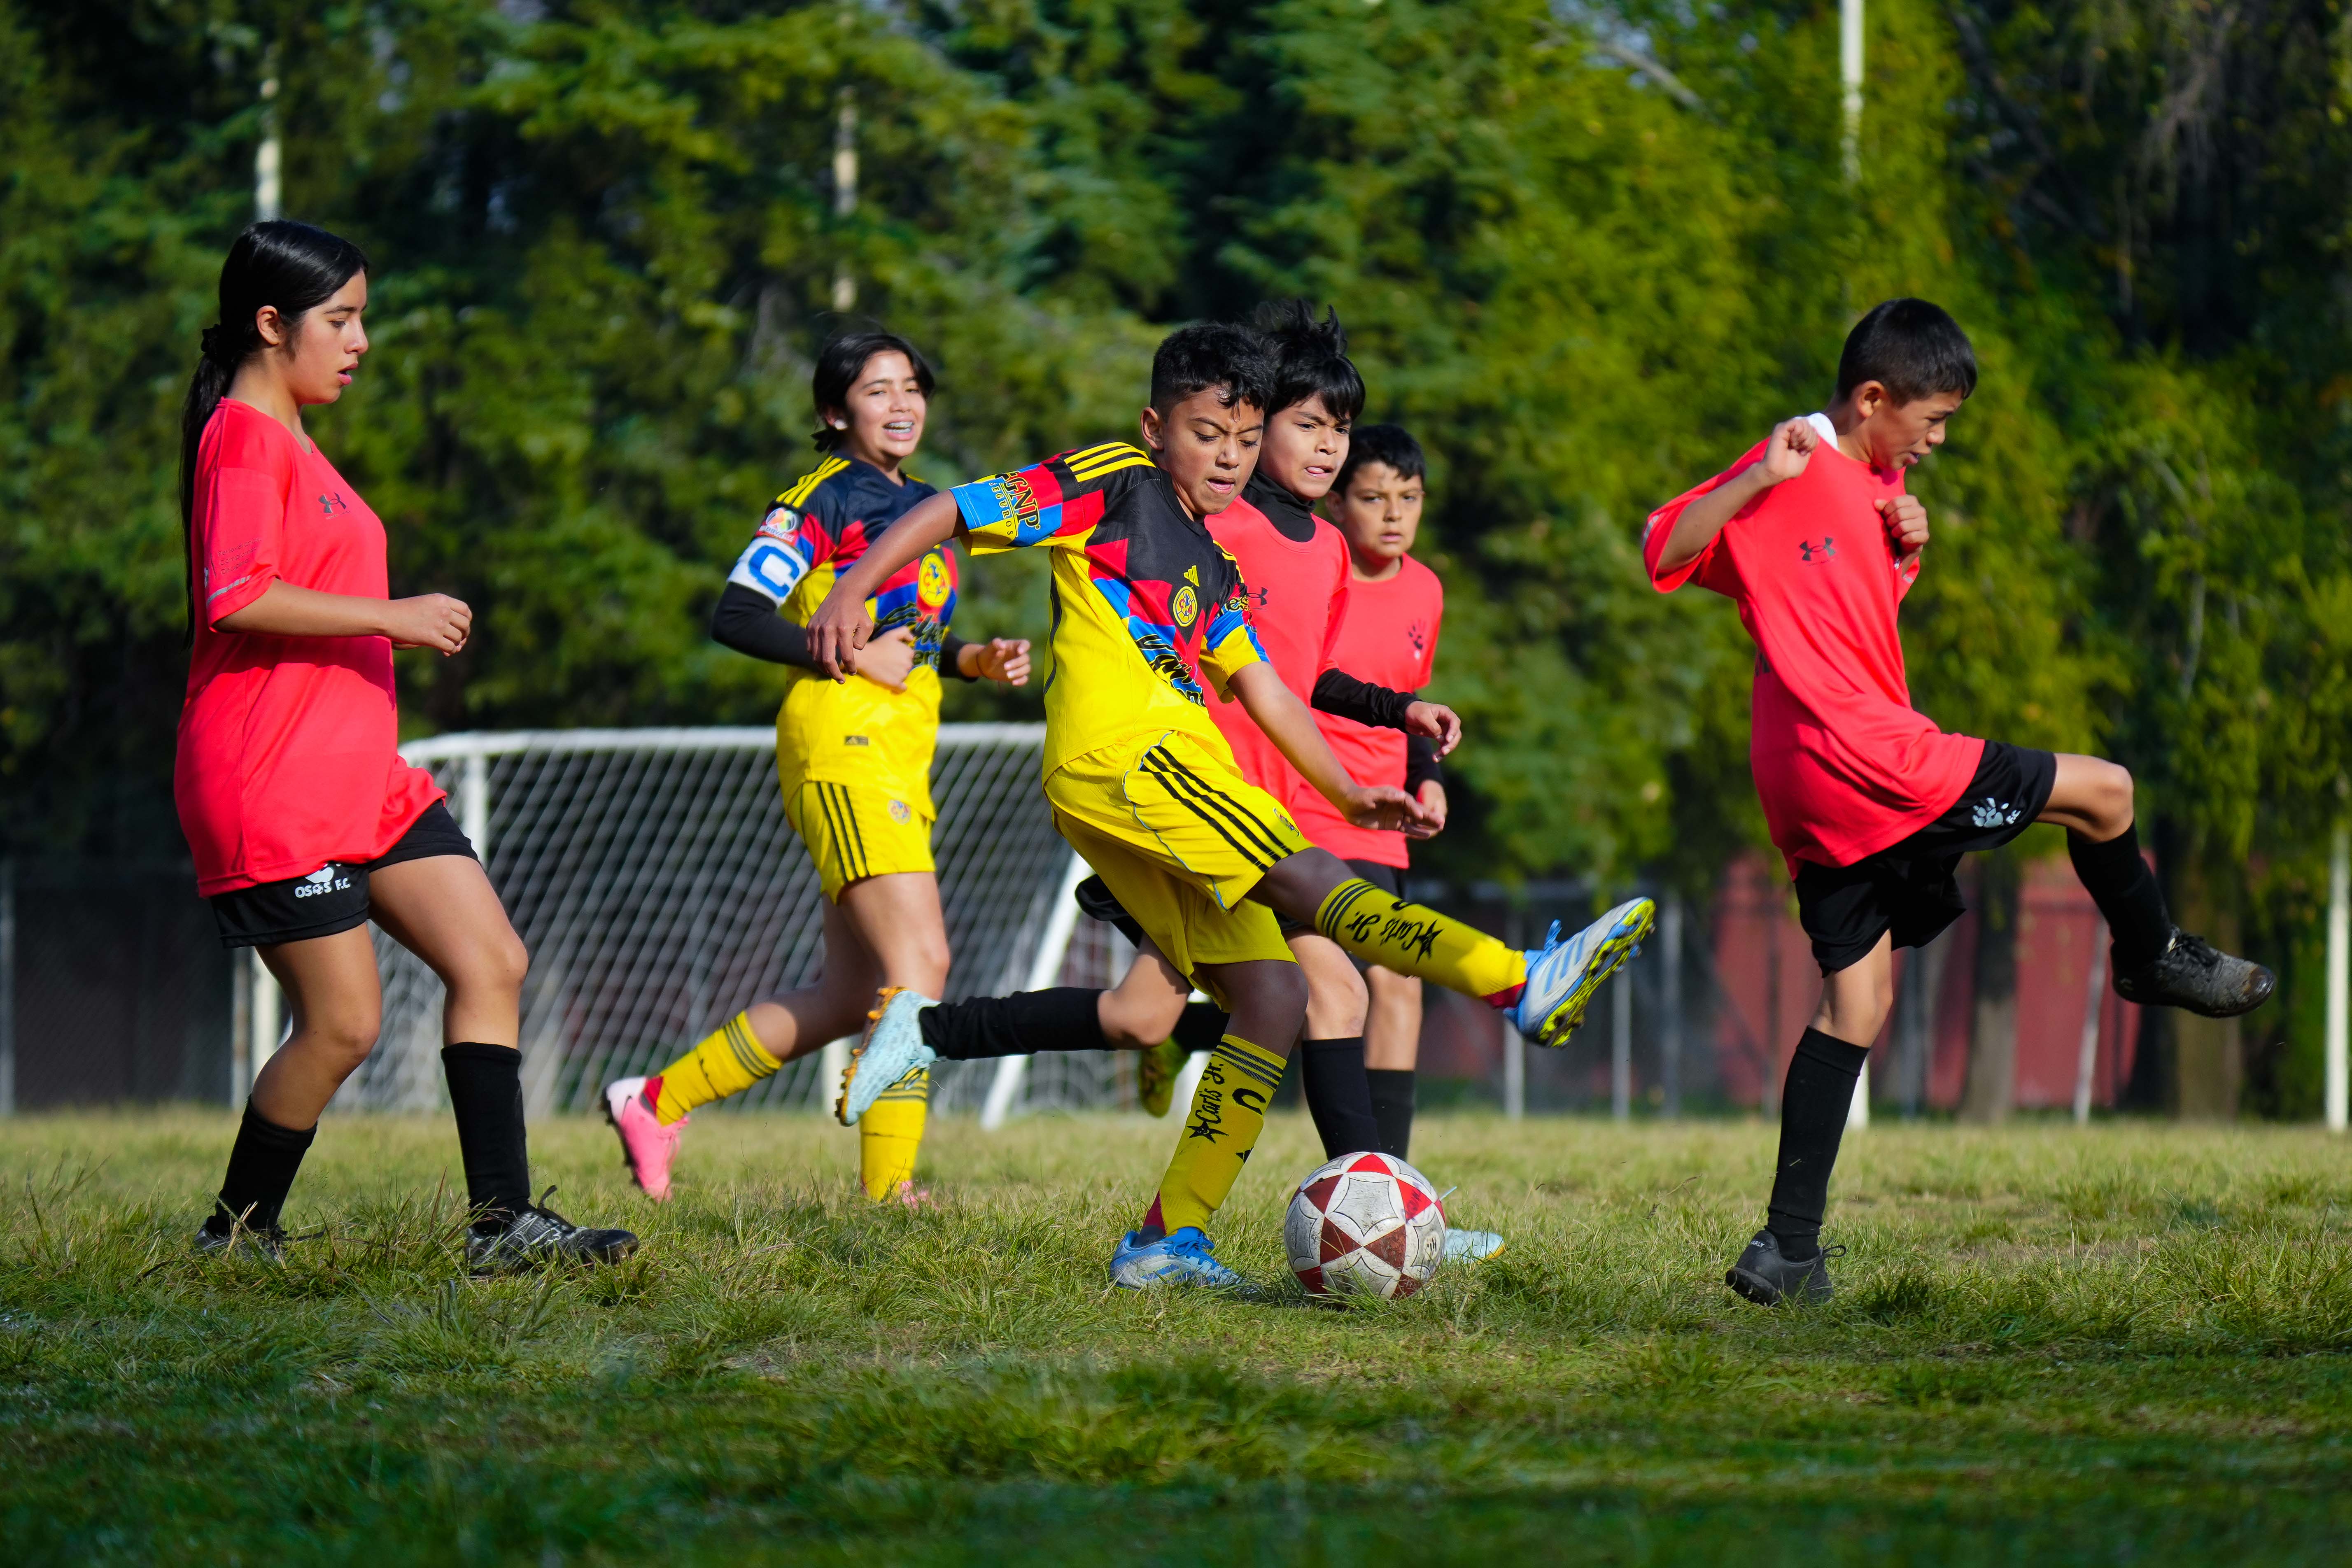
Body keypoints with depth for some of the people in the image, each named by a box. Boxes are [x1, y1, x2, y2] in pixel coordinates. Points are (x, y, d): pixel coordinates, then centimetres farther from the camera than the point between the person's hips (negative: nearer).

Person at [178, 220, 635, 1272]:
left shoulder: (290, 442, 20)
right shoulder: (242, 438, -12)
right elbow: (235, 597, -24)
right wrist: (392, 617, -23)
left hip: (363, 778, 10)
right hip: (271, 790, -10)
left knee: (492, 963, 0)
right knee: (343, 1022, -8)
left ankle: (501, 1223, -3)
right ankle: (236, 1234, 10)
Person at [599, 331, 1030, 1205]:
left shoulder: (923, 506, 19)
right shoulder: (825, 498, -6)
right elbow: (736, 616, -13)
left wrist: (975, 662, 10)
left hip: (902, 759, 9)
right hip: (843, 745, -9)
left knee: (855, 993, 9)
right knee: (920, 960, -18)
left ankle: (655, 1102, 21)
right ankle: (888, 1190, -20)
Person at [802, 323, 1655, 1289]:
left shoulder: (1209, 564, 27)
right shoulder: (1114, 485, 4)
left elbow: (1263, 691, 33)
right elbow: (953, 512, 0)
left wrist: (1348, 793, 30)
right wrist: (852, 590, -12)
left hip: (1169, 775, 9)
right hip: (1121, 748, -9)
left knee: (1270, 998, -1)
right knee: (1309, 879, -21)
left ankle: (1171, 1239, -3)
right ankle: (1525, 986, -32)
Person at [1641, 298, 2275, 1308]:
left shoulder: (1875, 483, 19)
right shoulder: (1792, 475, -10)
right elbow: (1664, 554, -16)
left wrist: (1905, 554, 7)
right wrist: (1760, 477, -30)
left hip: (1816, 794, 10)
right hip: (1863, 759, -10)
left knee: (1857, 1000, 9)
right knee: (2104, 793, 0)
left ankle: (1787, 1250, 6)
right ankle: (2152, 960, 27)